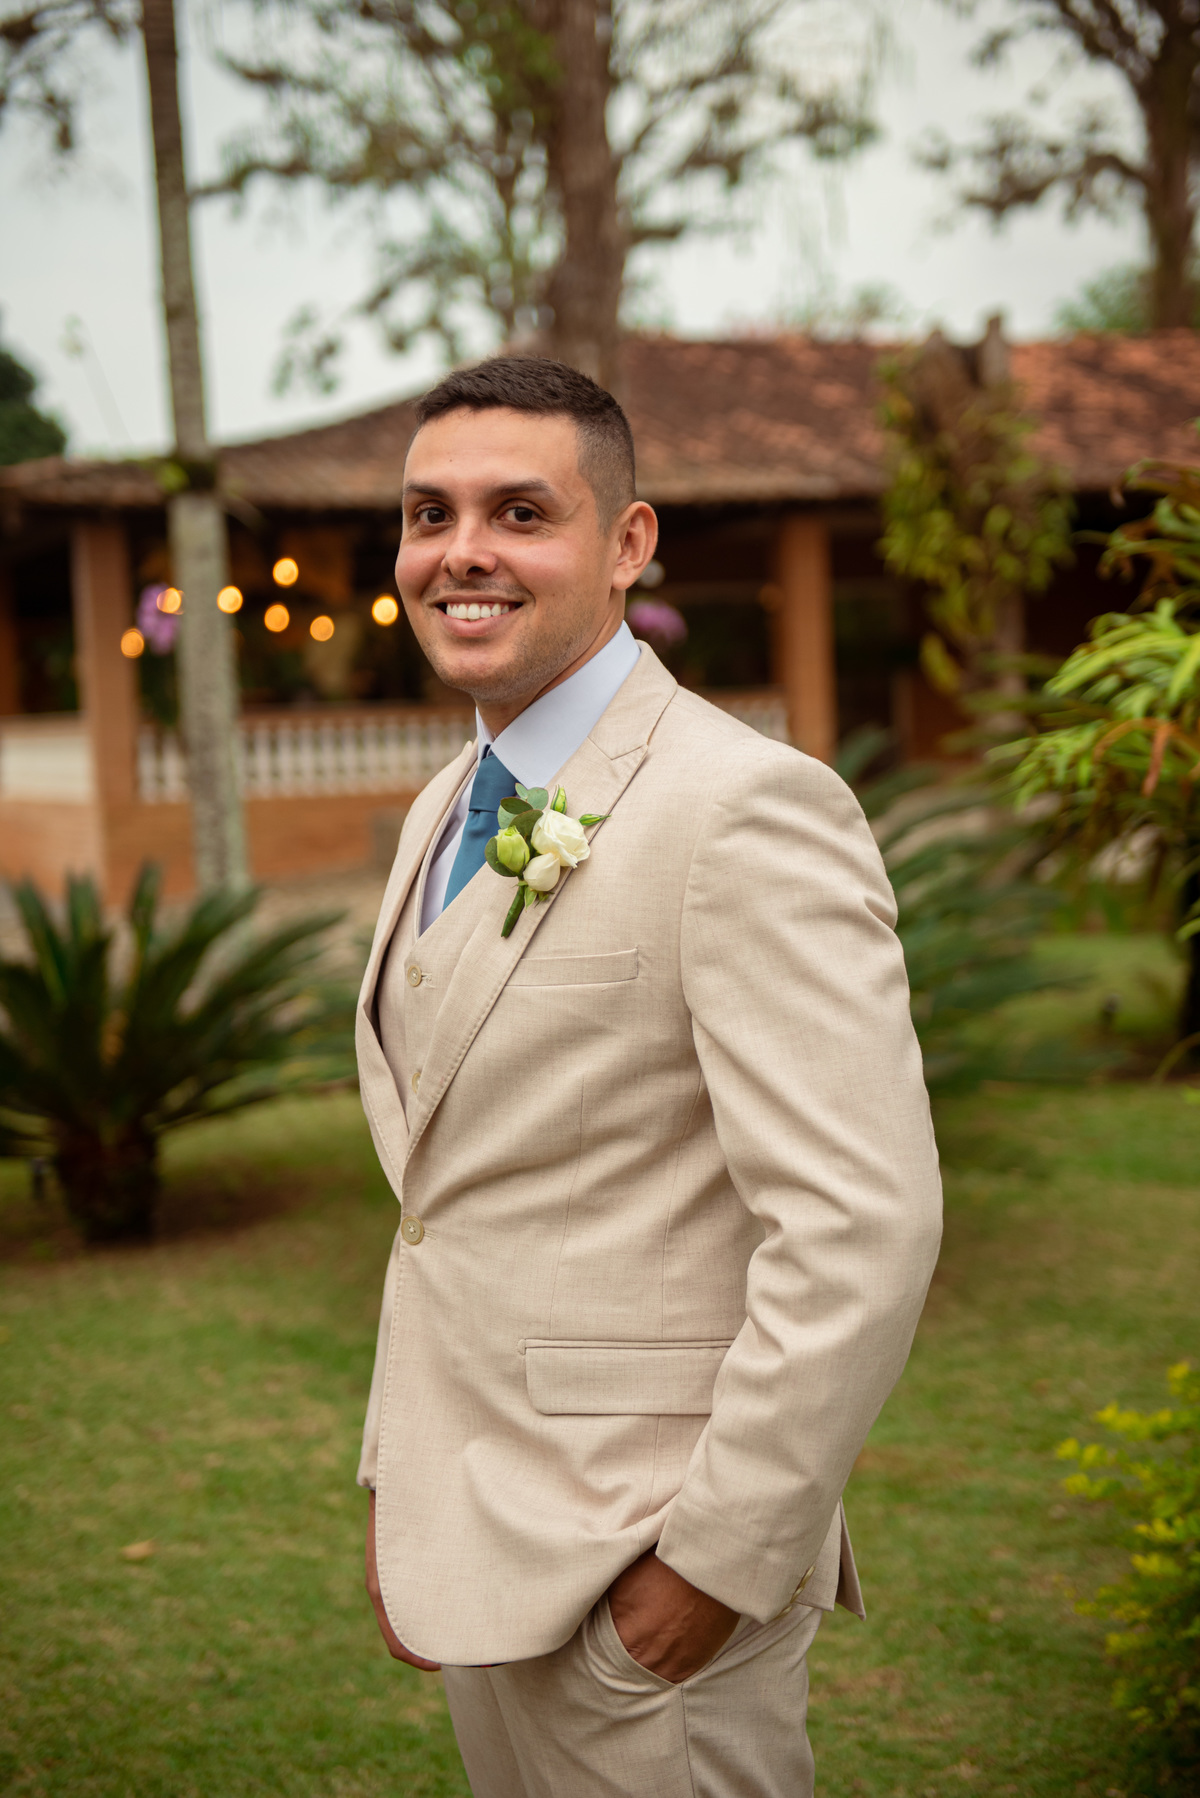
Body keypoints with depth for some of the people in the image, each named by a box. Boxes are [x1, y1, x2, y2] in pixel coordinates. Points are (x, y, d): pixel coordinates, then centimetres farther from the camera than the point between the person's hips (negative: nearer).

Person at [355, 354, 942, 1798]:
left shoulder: (750, 809, -18)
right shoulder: (447, 815, 11)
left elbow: (861, 1230, -24)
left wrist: (720, 1558, -20)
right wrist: (399, 1489, 14)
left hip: (638, 1571, -8)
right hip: (476, 1549, 8)